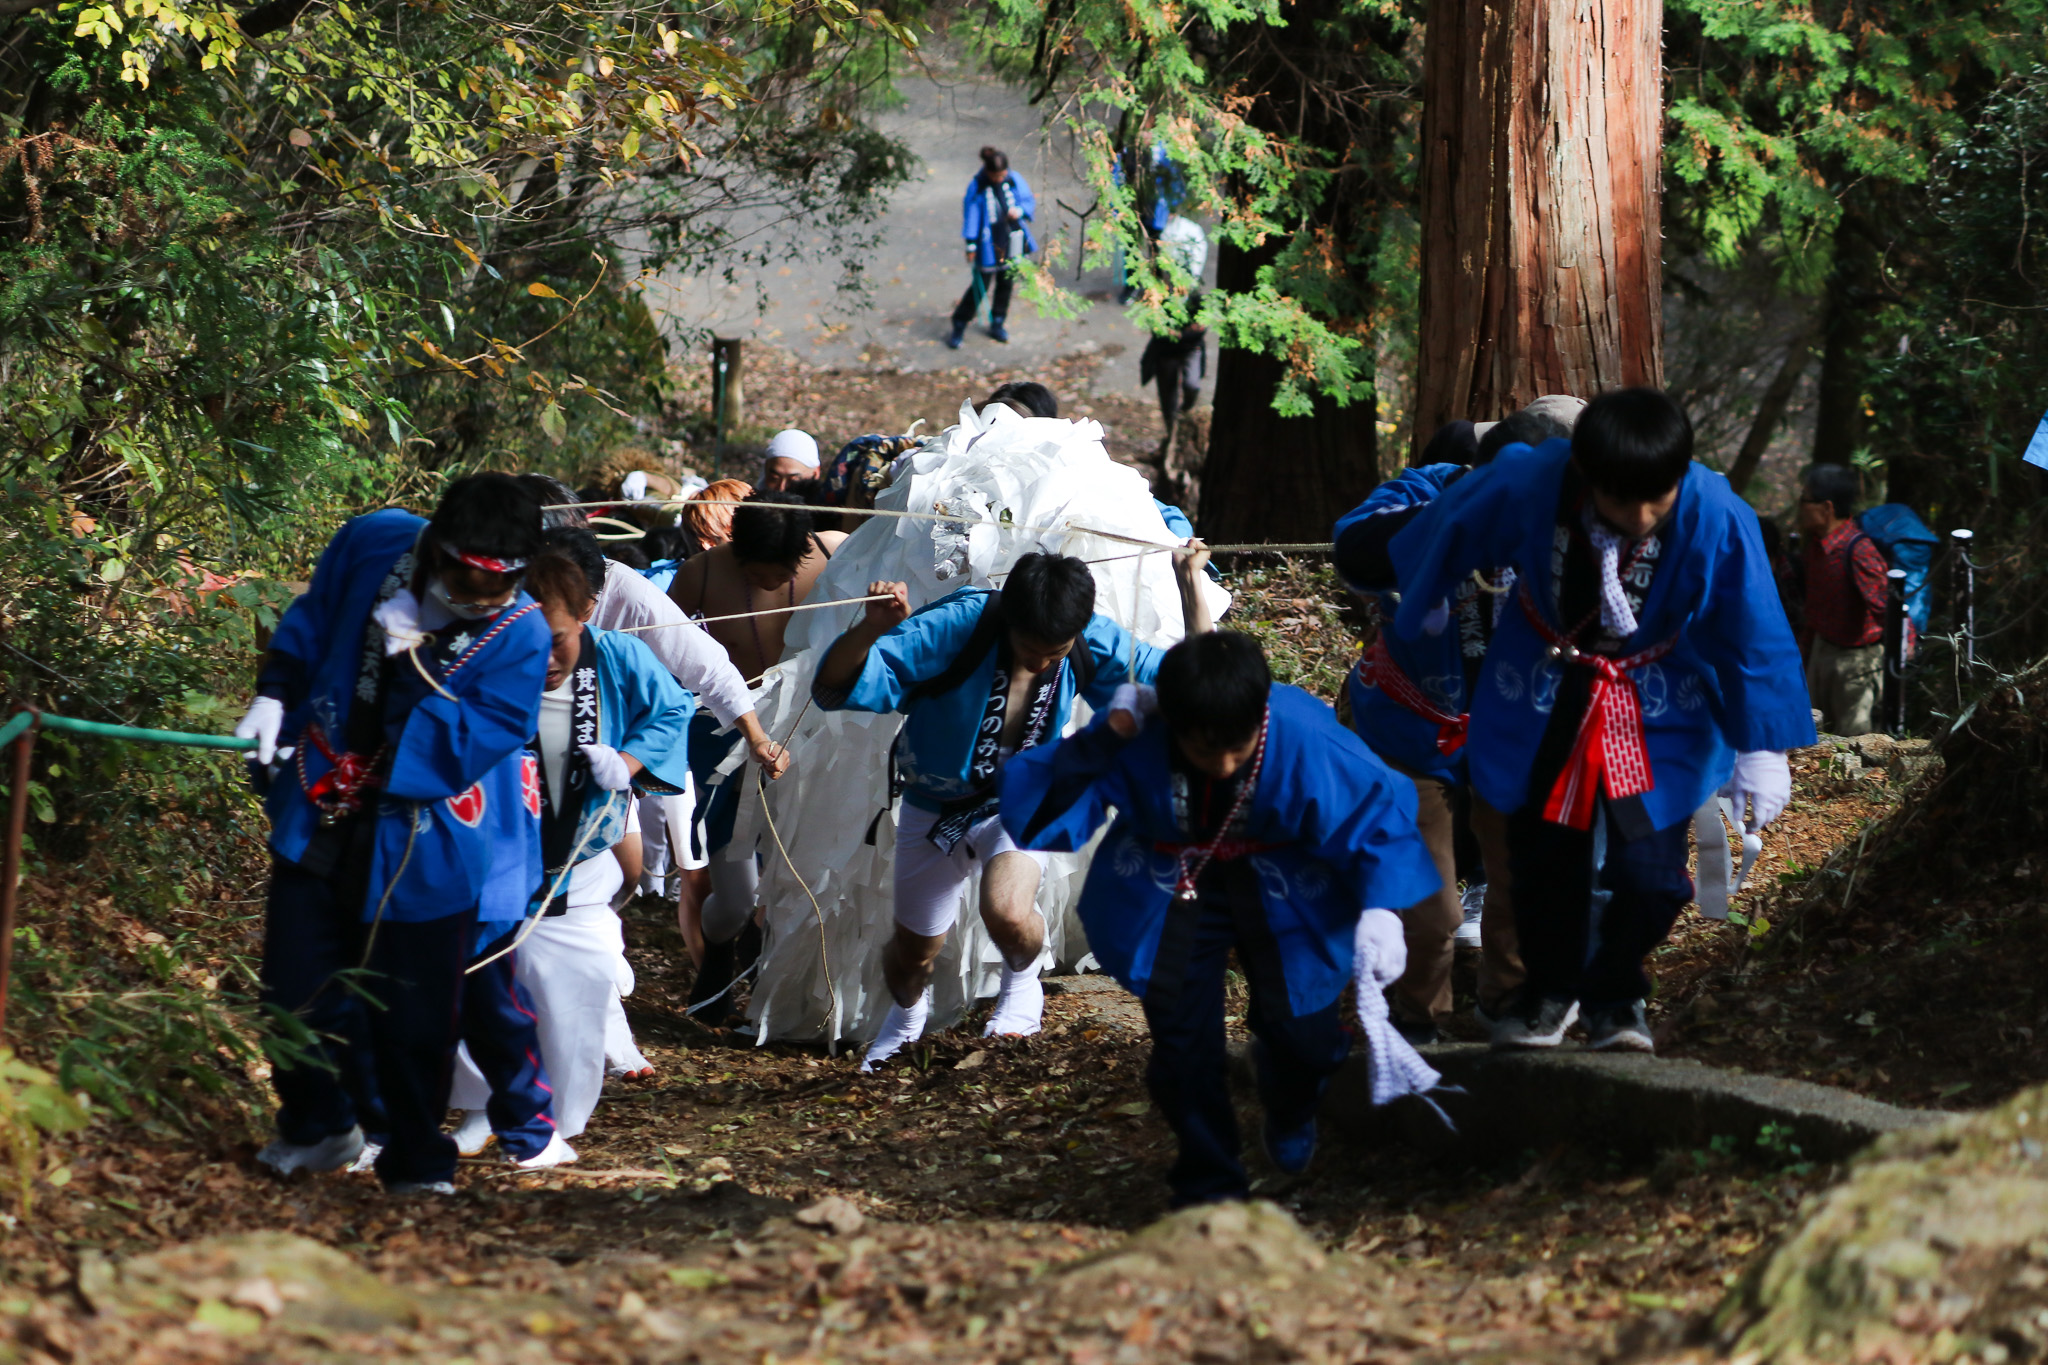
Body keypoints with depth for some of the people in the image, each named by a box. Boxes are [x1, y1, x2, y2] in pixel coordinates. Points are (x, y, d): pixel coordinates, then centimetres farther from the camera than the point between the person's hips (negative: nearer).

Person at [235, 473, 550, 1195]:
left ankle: (416, 1161, 20)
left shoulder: (520, 639, -19)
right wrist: (275, 695, -1)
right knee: (298, 994, 9)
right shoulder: (375, 544, -10)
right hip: (320, 817, 3)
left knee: (414, 1018, 1)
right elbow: (310, 620, 11)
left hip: (420, 849, -3)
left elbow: (462, 750, -25)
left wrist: (414, 662, -30)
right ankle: (316, 1127, 33)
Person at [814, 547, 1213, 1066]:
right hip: (937, 803, 0)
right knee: (914, 951, 16)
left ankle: (1022, 983, 8)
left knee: (1009, 915, -31)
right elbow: (835, 687, -36)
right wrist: (871, 628, -57)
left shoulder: (1093, 643, -23)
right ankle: (907, 1015, 56)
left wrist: (1190, 585, -23)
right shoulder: (956, 628, -34)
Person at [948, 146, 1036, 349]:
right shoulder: (977, 187, -13)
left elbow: (1030, 202, 7)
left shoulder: (1014, 180, -4)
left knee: (1006, 284, 13)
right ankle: (959, 328, 11)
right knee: (980, 286, -1)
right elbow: (971, 216, -9)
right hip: (988, 246, -4)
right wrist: (971, 245, -10)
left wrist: (1020, 210, -16)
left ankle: (997, 325, 29)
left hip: (1011, 245, 4)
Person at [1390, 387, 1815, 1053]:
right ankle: (1550, 991, 39)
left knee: (1648, 873, -8)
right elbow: (1450, 528, -5)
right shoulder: (1525, 486, -29)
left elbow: (1755, 639, -18)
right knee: (1544, 859, 11)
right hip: (1543, 694, 1)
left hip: (1658, 708, -1)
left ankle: (1614, 996, 23)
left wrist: (1762, 748, -13)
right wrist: (1426, 599, 14)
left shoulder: (1716, 521, -32)